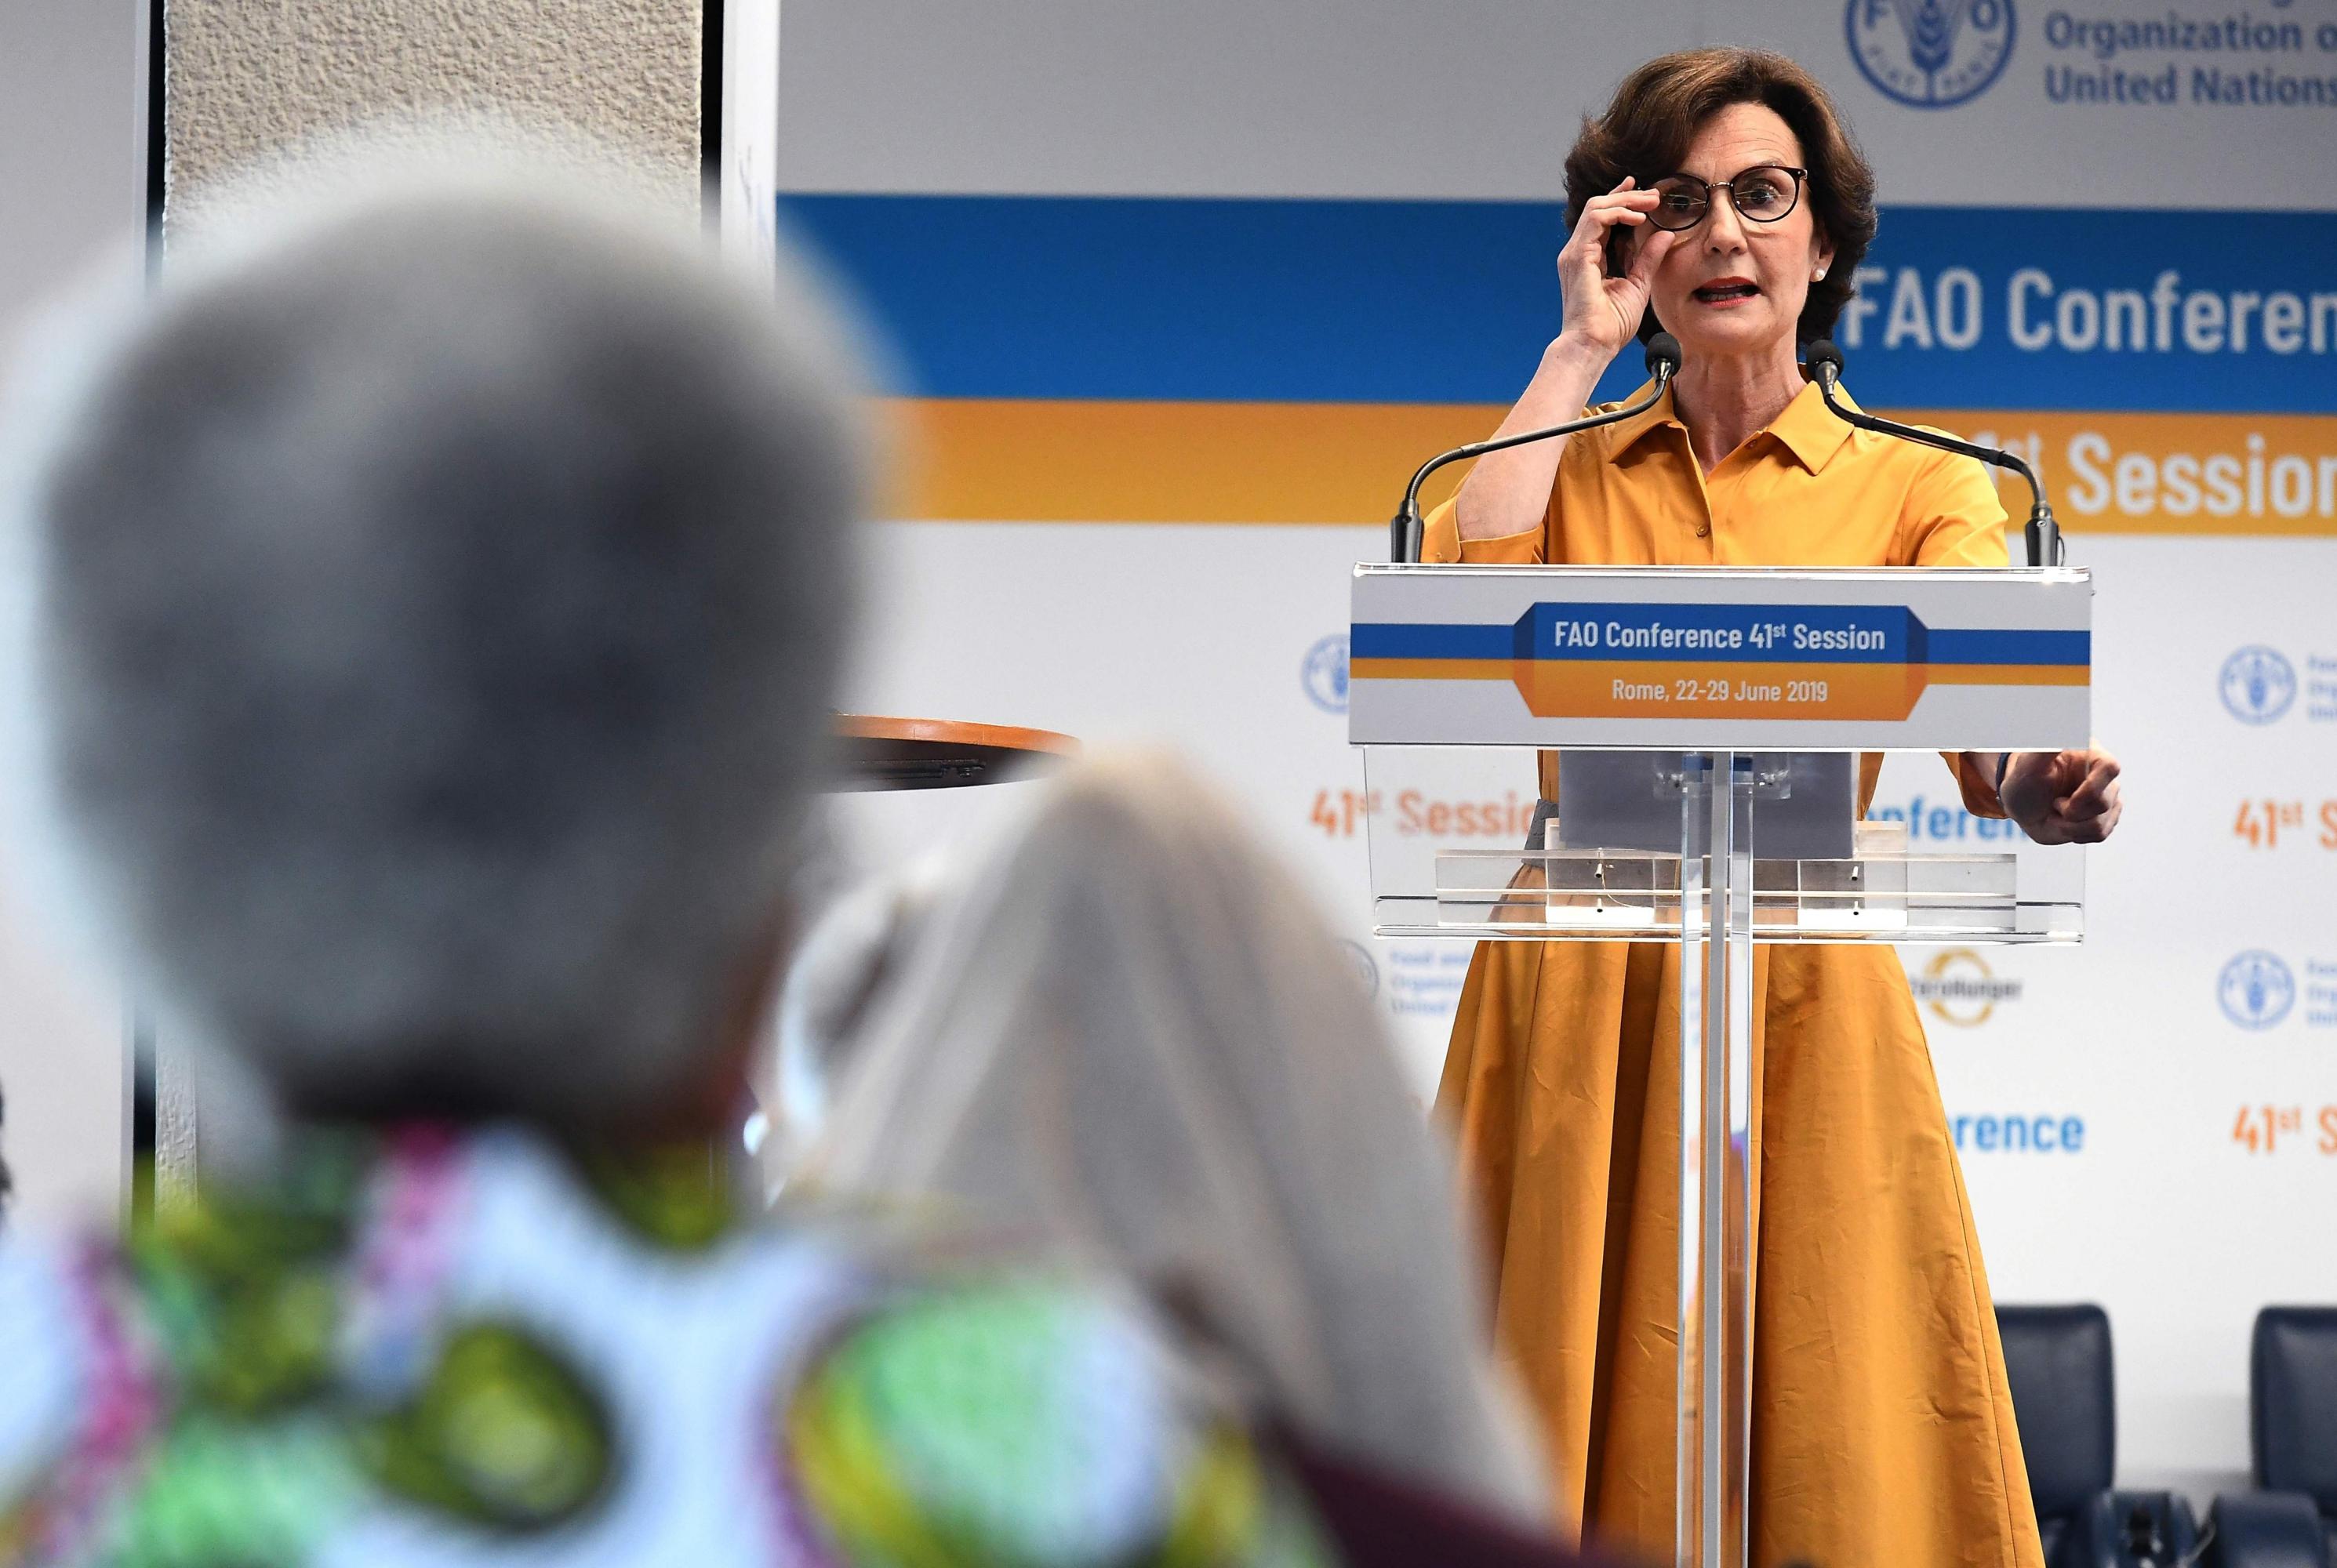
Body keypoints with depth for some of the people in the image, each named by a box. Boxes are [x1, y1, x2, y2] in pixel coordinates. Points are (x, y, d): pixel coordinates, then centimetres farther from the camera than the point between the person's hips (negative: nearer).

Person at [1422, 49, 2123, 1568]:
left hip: (1807, 1003, -2)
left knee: (1824, 1438, -6)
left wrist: (2041, 788, -34)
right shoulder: (1571, 469, 14)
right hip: (1577, 992, 2)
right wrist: (1581, 349, -1)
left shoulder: (1914, 483, 7)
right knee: (1572, 1422, 1)